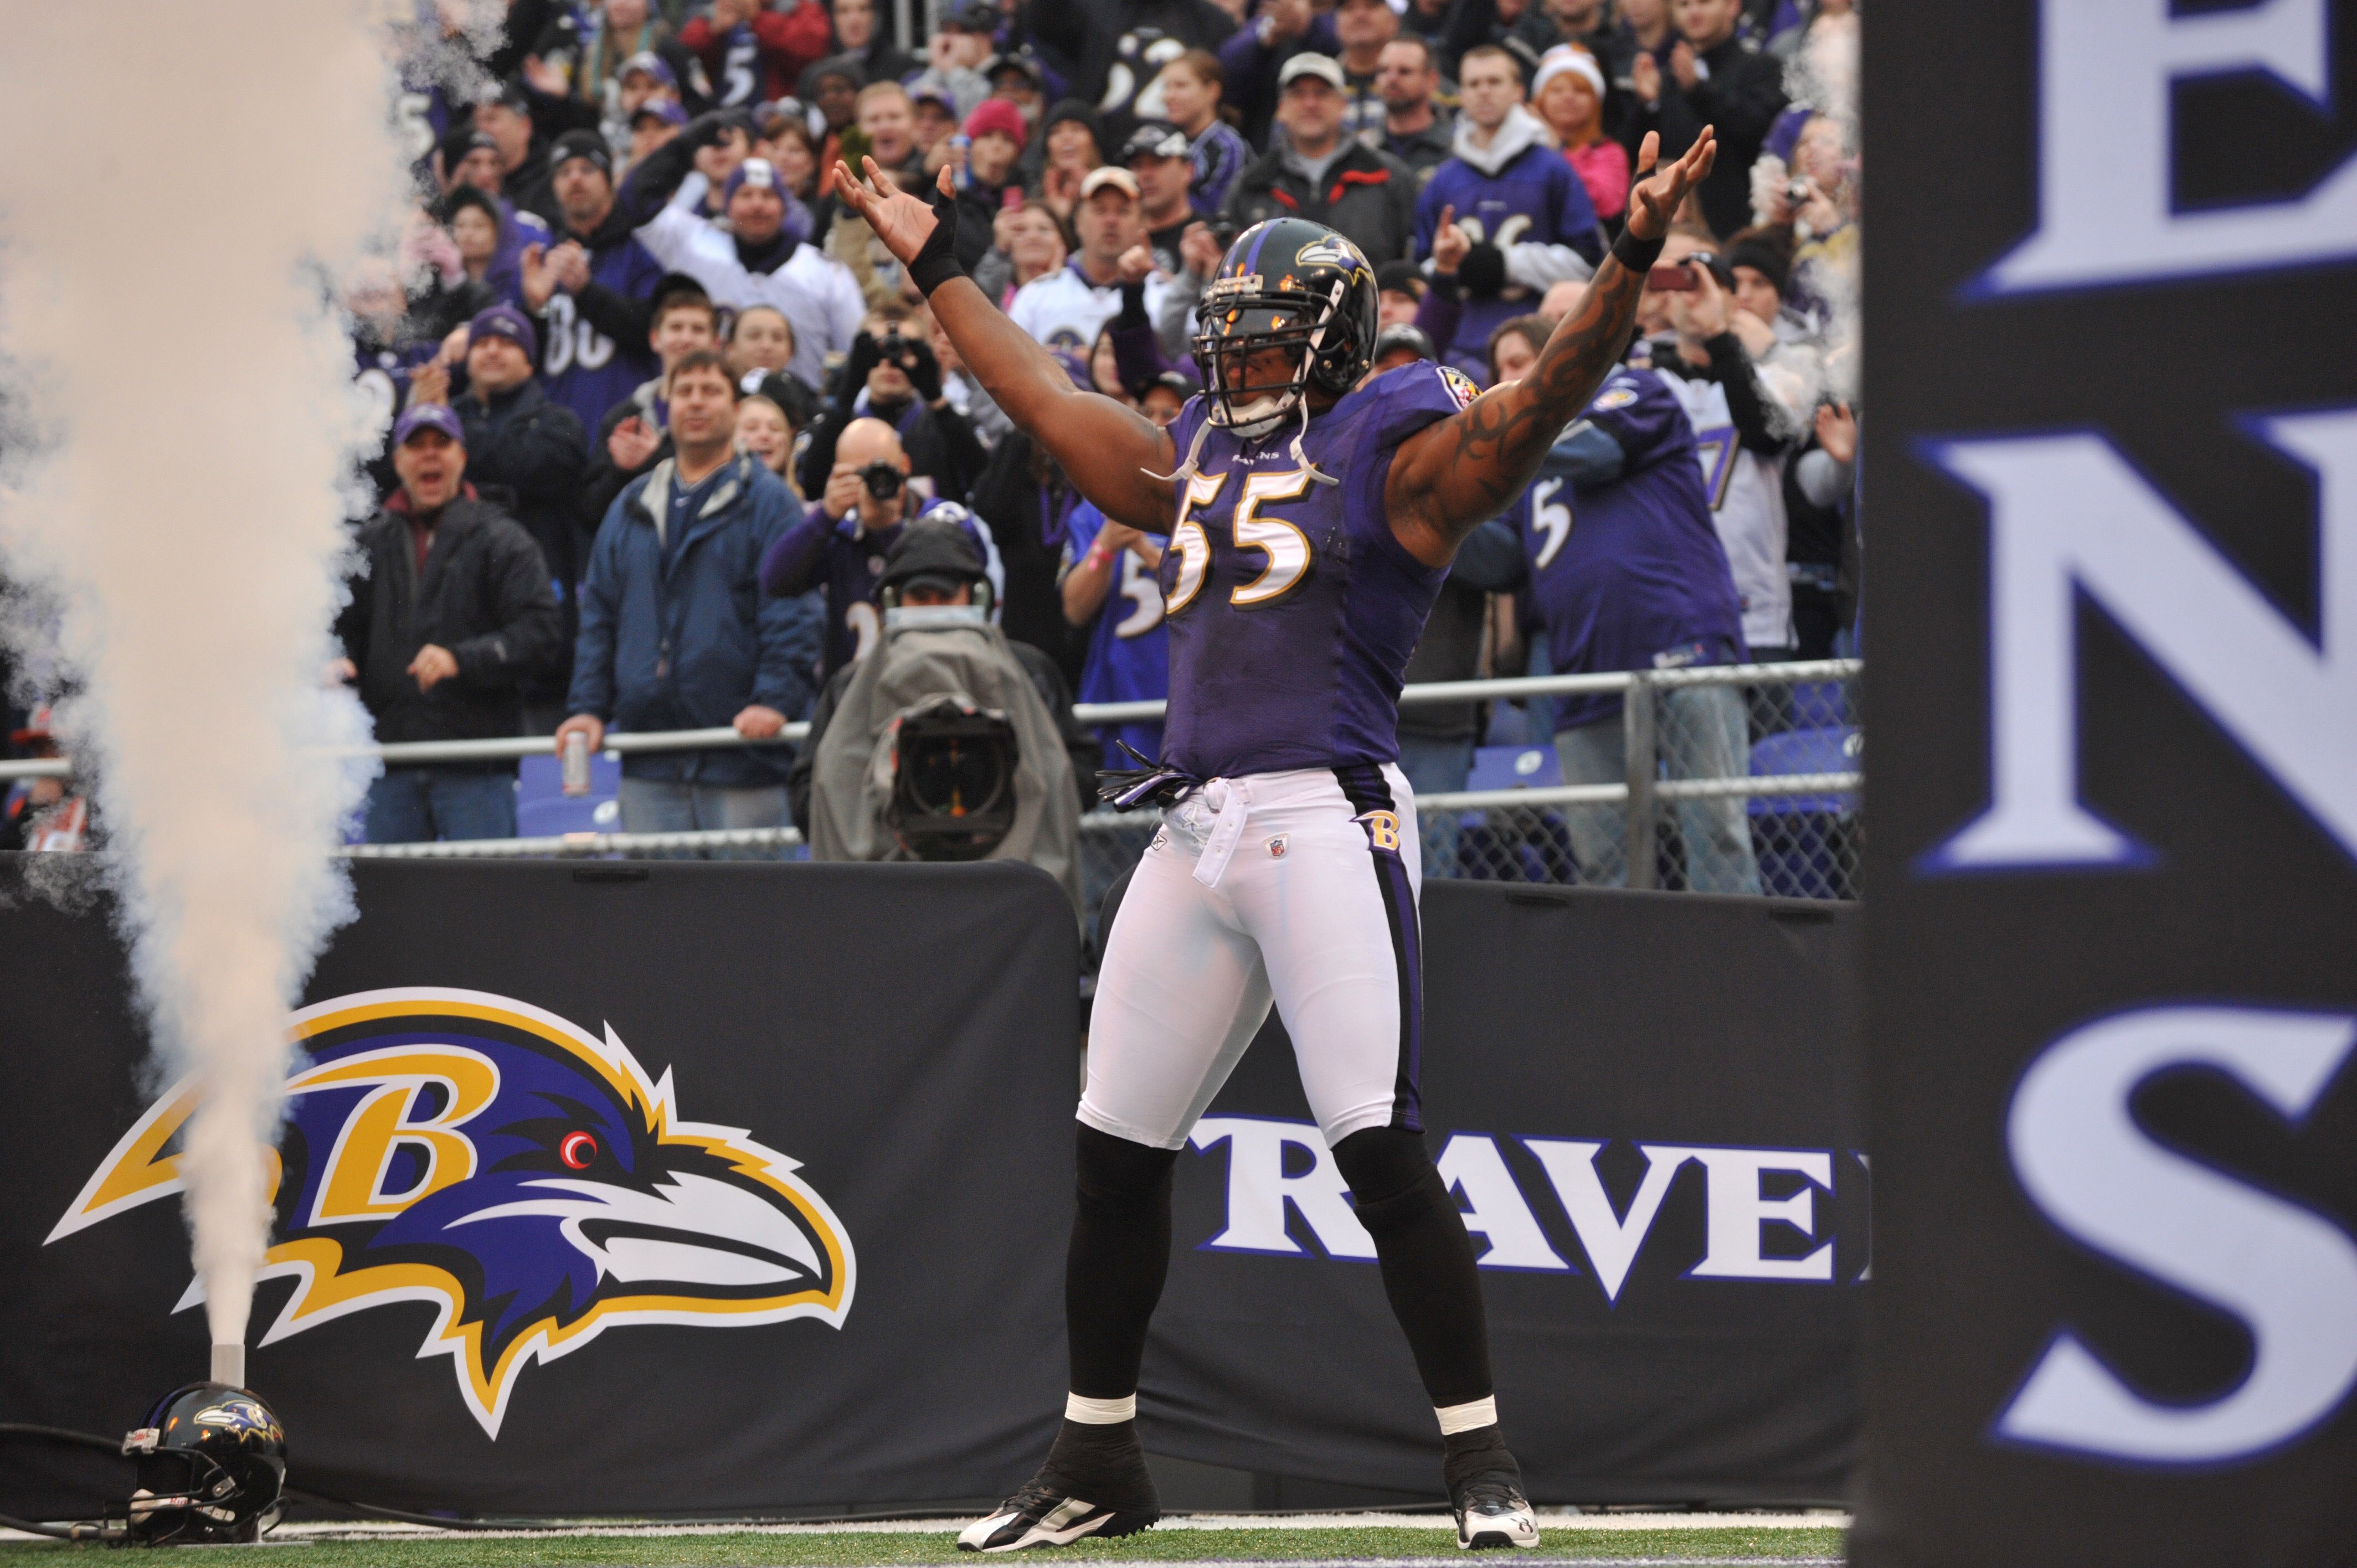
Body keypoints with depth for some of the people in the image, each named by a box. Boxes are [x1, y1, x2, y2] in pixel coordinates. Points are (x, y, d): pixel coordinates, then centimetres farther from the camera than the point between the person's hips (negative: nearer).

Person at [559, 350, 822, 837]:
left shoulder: (769, 503, 2)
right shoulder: (633, 508, 18)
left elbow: (793, 614, -6)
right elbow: (598, 618, 17)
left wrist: (775, 700, -19)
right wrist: (588, 707, 5)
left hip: (742, 757, -5)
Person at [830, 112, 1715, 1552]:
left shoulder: (1391, 451, 2)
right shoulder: (1199, 462, 21)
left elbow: (1539, 405, -12)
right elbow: (1046, 401, 33)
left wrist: (1631, 262, -26)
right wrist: (938, 267, 39)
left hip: (1327, 823, -7)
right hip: (1194, 829, 7)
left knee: (1381, 1148, -14)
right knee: (1116, 1153, 8)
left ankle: (1483, 1461, -8)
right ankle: (1099, 1461, 20)